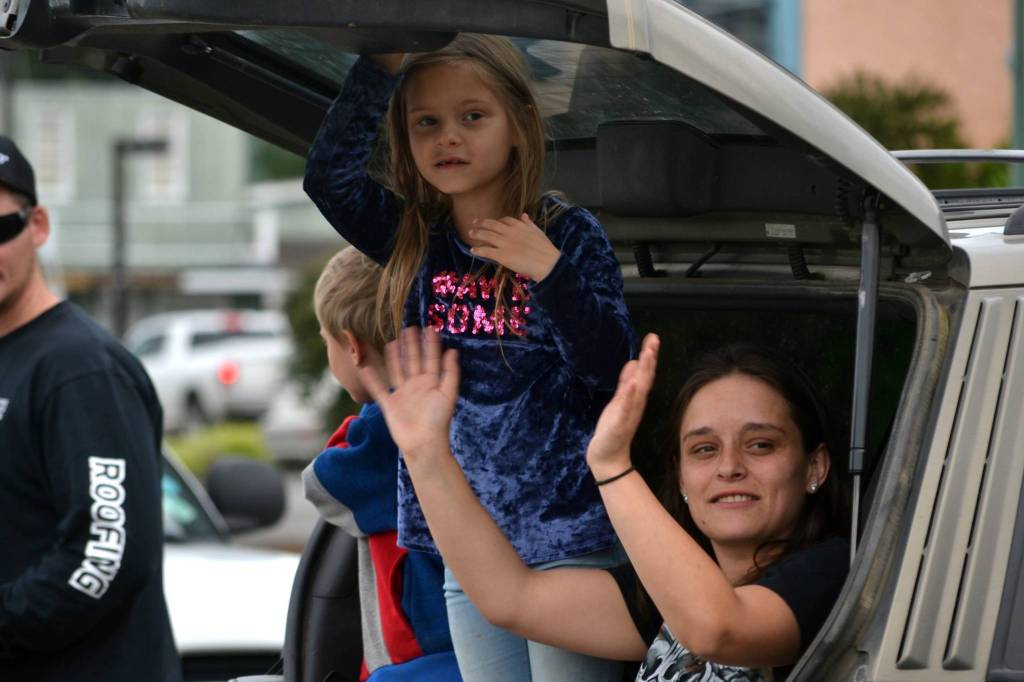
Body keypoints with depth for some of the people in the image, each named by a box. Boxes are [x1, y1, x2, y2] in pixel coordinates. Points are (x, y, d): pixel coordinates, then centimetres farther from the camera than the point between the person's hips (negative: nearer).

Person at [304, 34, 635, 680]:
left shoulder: (570, 234, -4)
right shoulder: (413, 237, 6)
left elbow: (613, 370, -9)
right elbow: (330, 176, -10)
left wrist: (551, 273, -23)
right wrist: (381, 69, -19)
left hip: (567, 533, -4)